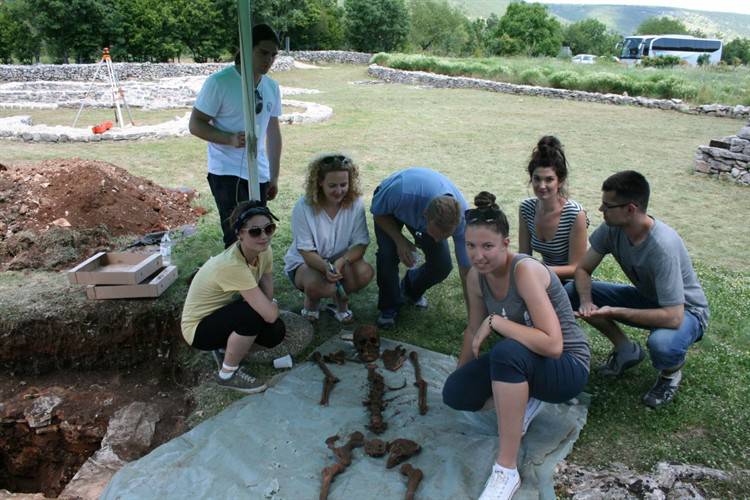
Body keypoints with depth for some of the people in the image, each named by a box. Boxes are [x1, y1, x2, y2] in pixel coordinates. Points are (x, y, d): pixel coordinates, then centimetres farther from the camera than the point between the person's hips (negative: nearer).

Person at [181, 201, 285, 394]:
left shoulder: (263, 250, -15)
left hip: (222, 312, 7)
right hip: (198, 327, -7)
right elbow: (270, 314, -36)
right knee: (253, 314, -31)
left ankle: (225, 348, 16)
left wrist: (268, 305, -27)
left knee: (276, 333, -10)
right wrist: (273, 305, -15)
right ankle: (227, 374, -7)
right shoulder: (231, 265, -38)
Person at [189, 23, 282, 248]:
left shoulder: (272, 87, 9)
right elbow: (195, 125, -8)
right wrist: (231, 139, -25)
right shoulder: (219, 82, -10)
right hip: (227, 173, -6)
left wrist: (274, 176, 15)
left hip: (259, 175, 6)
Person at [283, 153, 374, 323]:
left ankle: (341, 300, 3)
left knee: (365, 272, -30)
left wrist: (341, 262, -35)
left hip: (342, 260, 2)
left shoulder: (355, 204, -13)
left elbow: (360, 244, -15)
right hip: (304, 263, -2)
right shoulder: (303, 207, -20)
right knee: (317, 285, -37)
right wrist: (326, 268, -40)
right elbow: (307, 252, -20)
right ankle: (311, 302, 4)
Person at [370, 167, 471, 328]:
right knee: (388, 253, -26)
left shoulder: (460, 218, -35)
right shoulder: (402, 192, -46)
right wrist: (400, 241, -31)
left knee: (442, 265, -12)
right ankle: (389, 307, 1)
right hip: (389, 207, -2)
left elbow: (466, 271, -26)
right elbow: (378, 213, -20)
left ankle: (412, 291, 22)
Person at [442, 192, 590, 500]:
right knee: (454, 393, -12)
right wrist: (461, 376, 12)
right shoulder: (476, 276, -6)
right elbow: (474, 330, 9)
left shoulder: (525, 270, -28)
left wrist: (496, 321, -31)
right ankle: (520, 402, 13)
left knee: (506, 352, -38)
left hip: (568, 367, -7)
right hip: (521, 362, 7)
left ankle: (506, 469, -25)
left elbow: (553, 345, -34)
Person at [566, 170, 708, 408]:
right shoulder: (612, 228, -18)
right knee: (571, 292, -10)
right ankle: (626, 350, 9)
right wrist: (586, 301, -26)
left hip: (684, 310, -6)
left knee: (661, 343, -40)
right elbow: (582, 269, -7)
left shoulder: (663, 247, -36)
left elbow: (673, 317, -37)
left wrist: (614, 312, -34)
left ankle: (672, 371, 0)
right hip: (646, 297, 6)